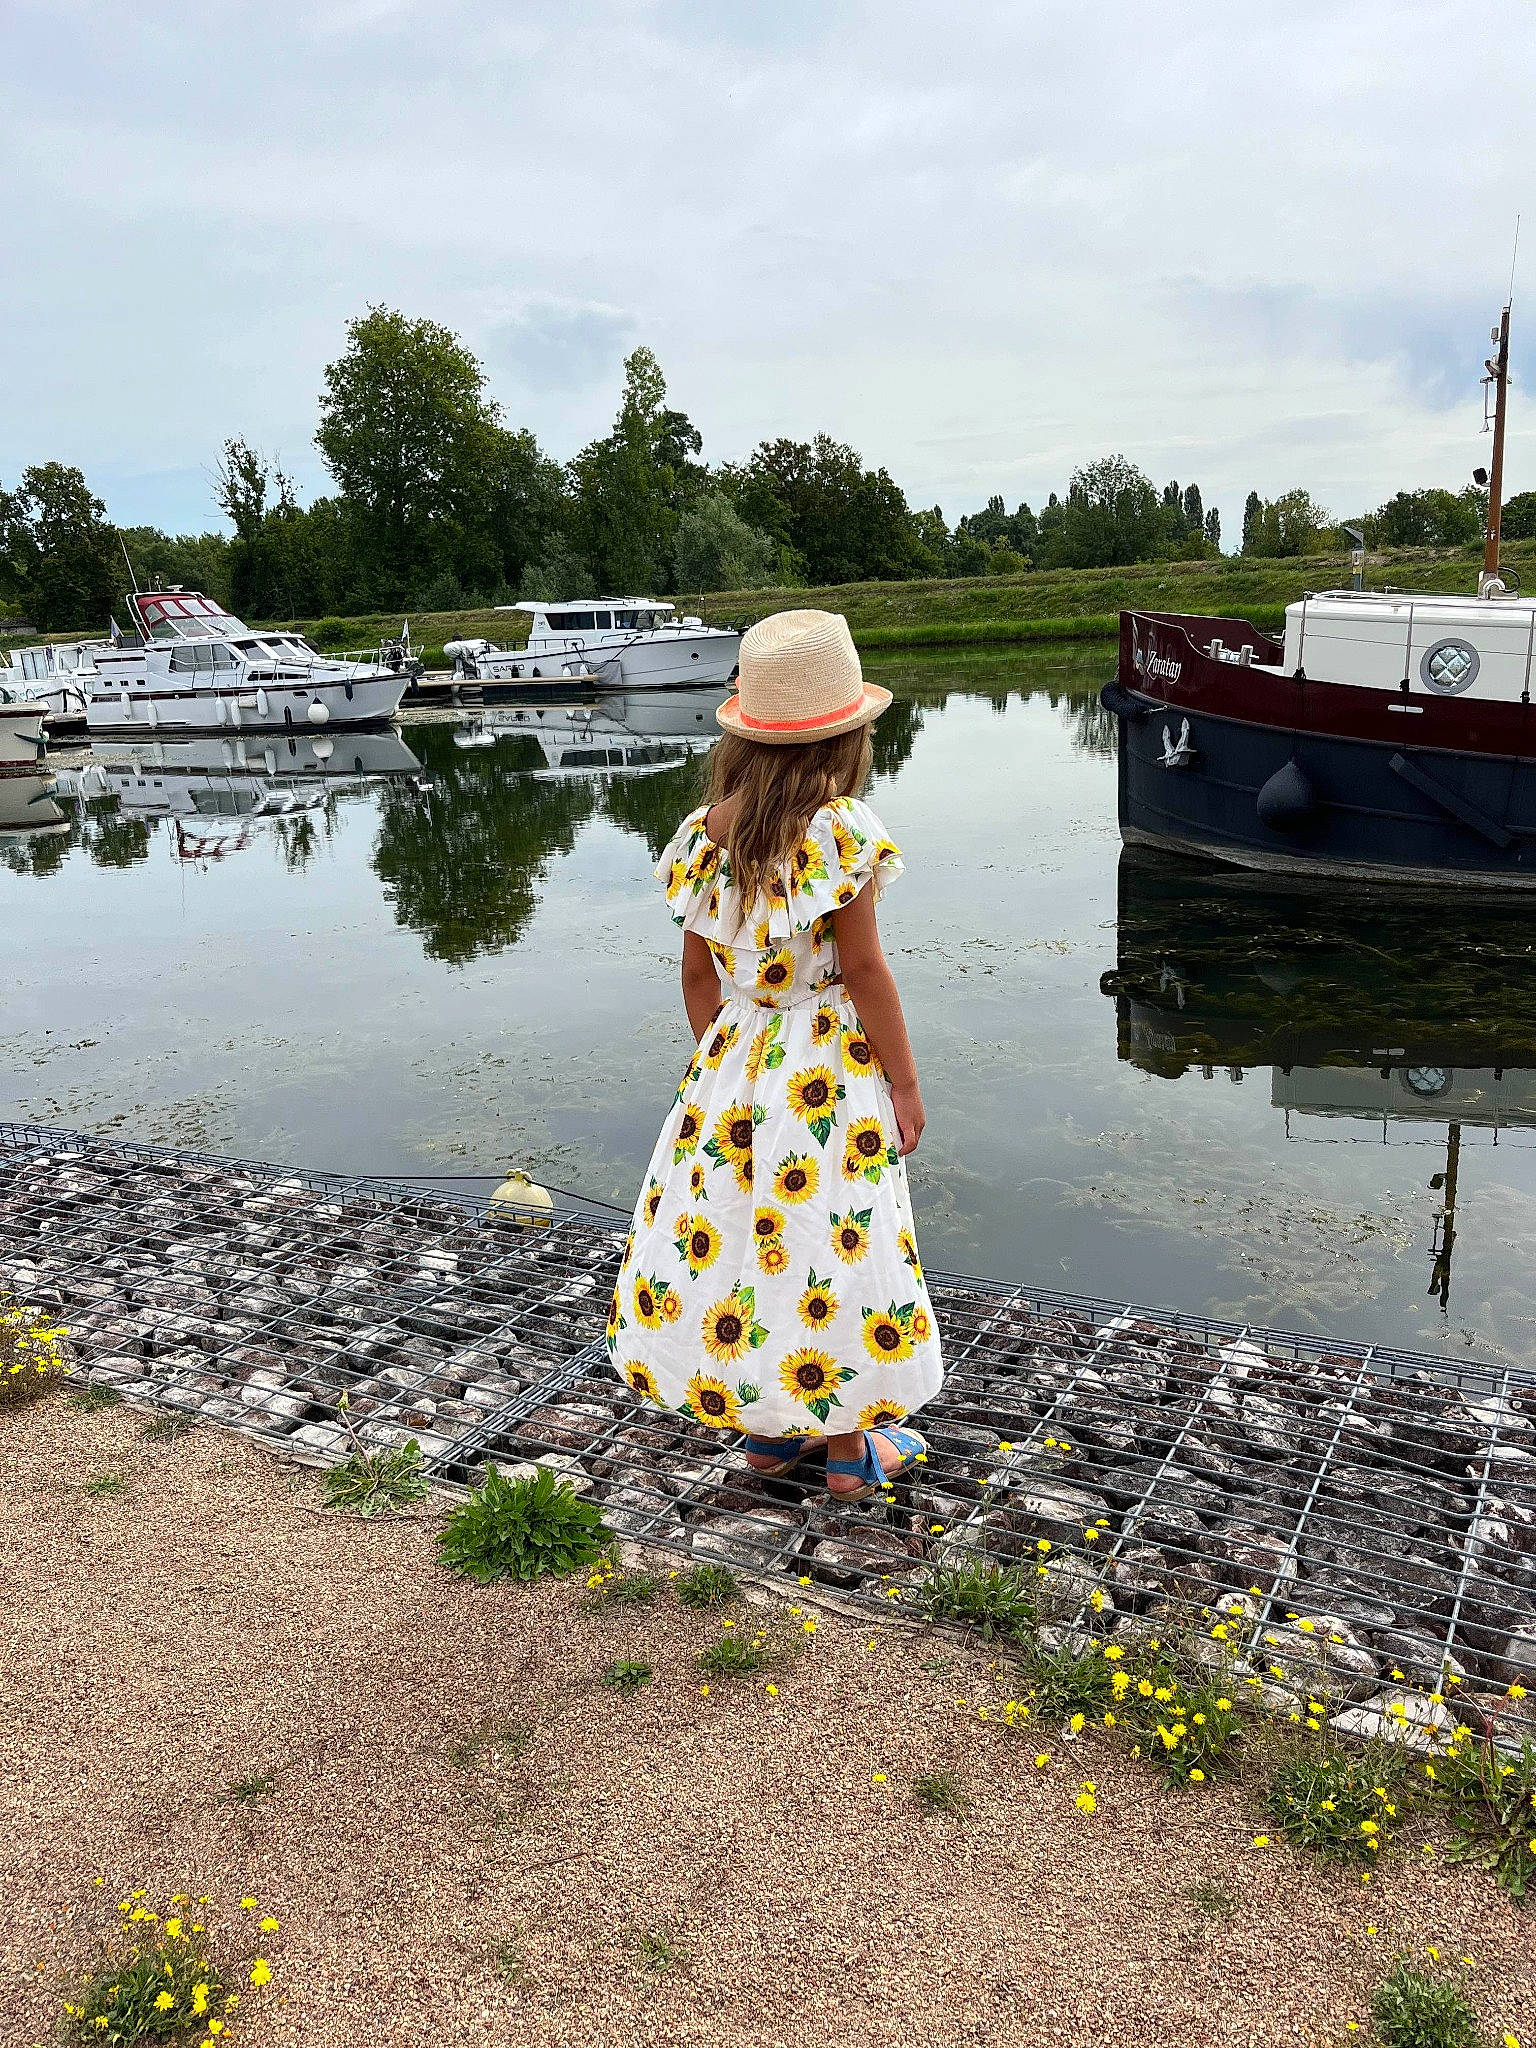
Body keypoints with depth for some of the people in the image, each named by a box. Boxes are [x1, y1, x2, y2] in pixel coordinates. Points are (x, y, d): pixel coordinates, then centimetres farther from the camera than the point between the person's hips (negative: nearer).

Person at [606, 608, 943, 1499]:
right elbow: (862, 967, -16)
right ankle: (851, 1446, 22)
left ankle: (767, 1423, 31)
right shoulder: (839, 827, -18)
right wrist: (906, 1081, -7)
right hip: (831, 1064, -5)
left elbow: (699, 968, 5)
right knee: (830, 1233, 6)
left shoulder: (707, 828, -1)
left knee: (742, 1221, 16)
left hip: (736, 1054, 6)